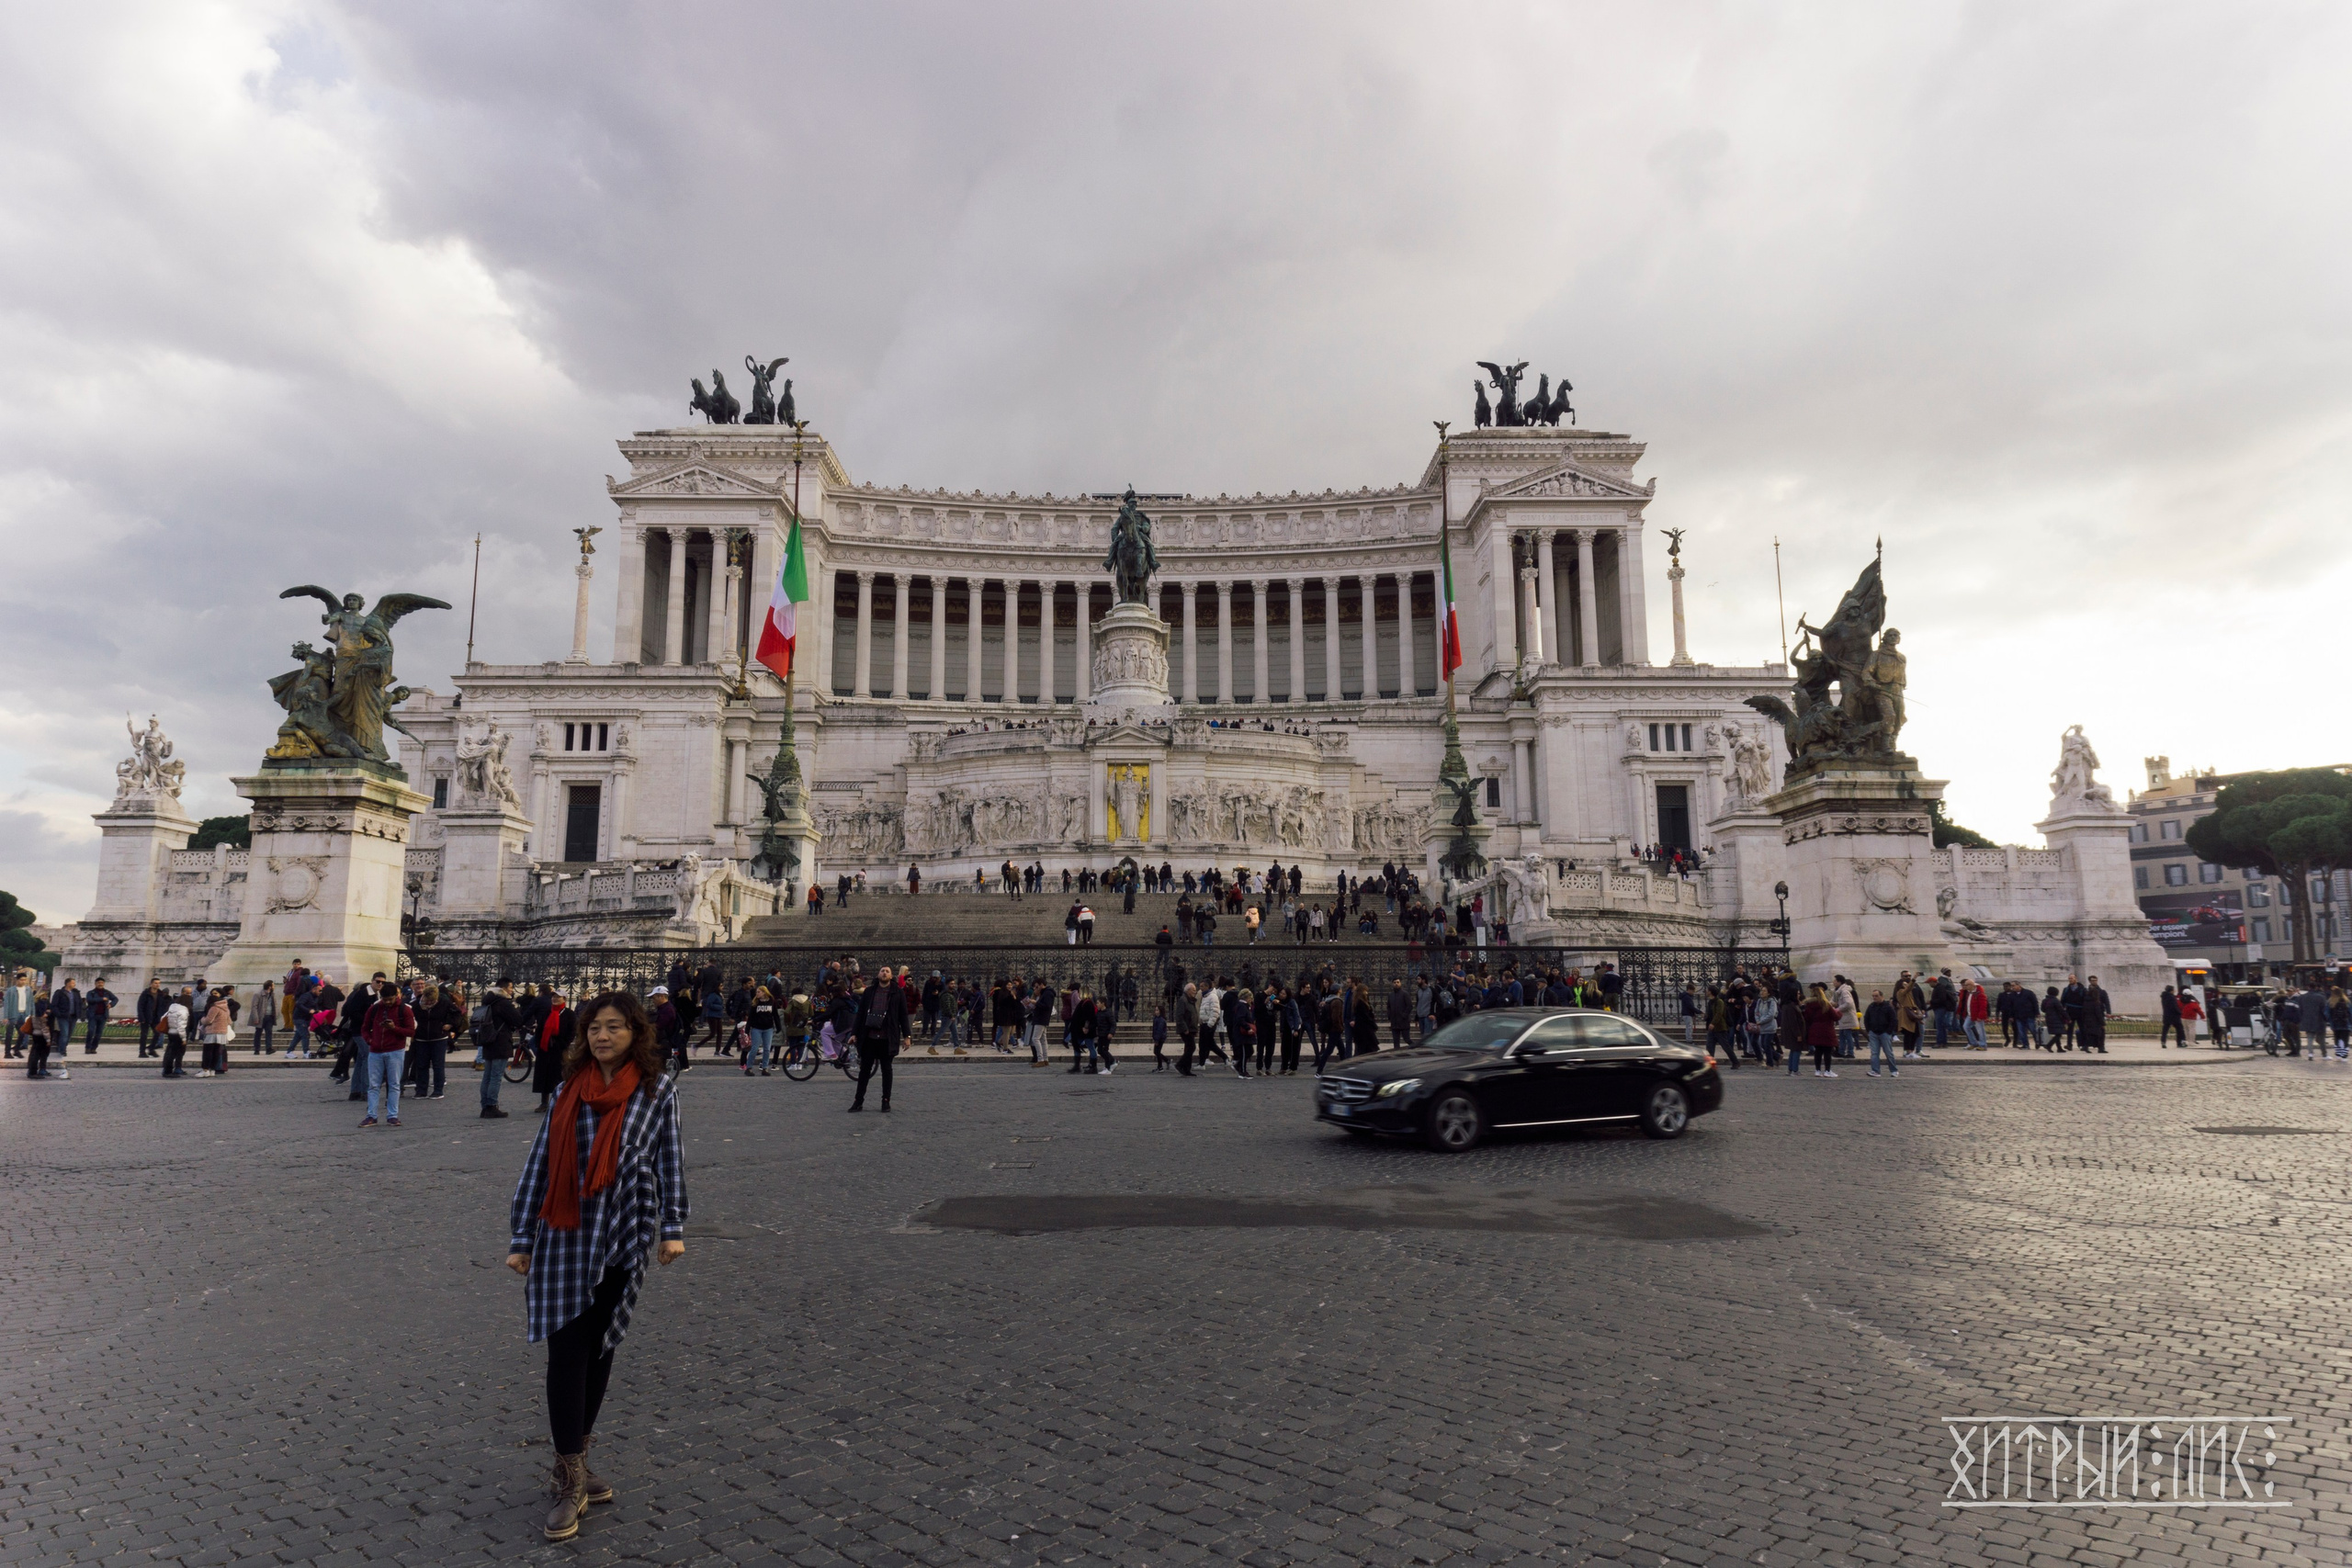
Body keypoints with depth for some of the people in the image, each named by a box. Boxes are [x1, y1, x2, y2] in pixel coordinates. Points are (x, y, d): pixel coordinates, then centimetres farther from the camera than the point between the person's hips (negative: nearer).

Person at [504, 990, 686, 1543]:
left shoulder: (657, 1090, -2)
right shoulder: (571, 1089, 1)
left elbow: (669, 1159, 1)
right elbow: (540, 1161, 3)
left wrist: (672, 1228, -3)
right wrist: (522, 1238, 3)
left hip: (621, 1239, 0)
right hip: (565, 1237, 0)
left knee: (600, 1348, 10)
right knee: (567, 1351, -2)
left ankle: (573, 1467, 25)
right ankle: (571, 1480, 5)